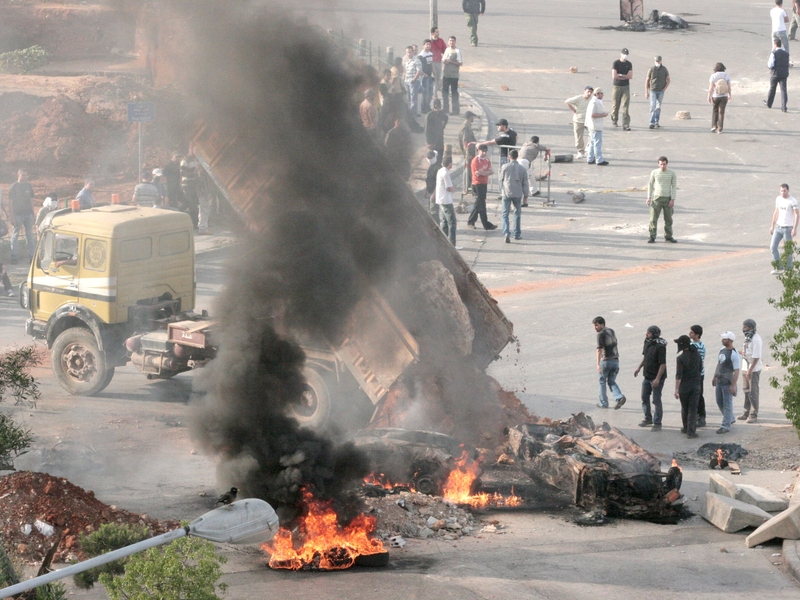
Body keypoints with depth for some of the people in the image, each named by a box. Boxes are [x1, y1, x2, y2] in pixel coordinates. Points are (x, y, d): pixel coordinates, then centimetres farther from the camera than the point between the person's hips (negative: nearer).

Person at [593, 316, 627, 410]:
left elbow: (599, 349, -23)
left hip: (605, 360, -7)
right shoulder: (611, 331, 12)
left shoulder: (601, 334, -14)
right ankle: (619, 397, -9)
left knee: (602, 381, 12)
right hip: (615, 360, 7)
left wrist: (598, 364, -29)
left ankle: (603, 403, 17)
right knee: (611, 382, 14)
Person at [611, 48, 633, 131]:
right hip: (616, 87, -1)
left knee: (625, 106, -7)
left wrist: (620, 75, -10)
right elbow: (614, 76, -12)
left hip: (626, 87, 1)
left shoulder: (629, 64, 6)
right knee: (615, 105, 6)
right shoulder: (616, 63, -3)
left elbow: (630, 76, -3)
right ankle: (614, 121, 29)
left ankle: (626, 125, -11)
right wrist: (625, 77, -5)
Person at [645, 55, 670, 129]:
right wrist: (646, 92, -5)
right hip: (652, 91, -2)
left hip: (661, 91, 2)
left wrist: (664, 89, -4)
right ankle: (652, 123, -13)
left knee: (658, 107, 8)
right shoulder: (651, 69, -5)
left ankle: (656, 122, 18)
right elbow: (647, 81, -1)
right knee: (652, 106, -11)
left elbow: (668, 80, 8)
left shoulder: (664, 69, 0)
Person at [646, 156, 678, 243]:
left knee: (668, 219, 7)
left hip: (668, 199, 0)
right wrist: (649, 198, 0)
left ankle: (668, 236, 20)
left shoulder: (672, 173, -2)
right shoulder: (654, 173, -1)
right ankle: (652, 237, -5)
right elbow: (650, 184, 7)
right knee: (653, 218, -8)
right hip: (657, 198, 0)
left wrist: (673, 200, -9)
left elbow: (674, 187, -2)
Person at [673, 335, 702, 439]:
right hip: (696, 385, 3)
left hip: (684, 386, -3)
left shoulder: (681, 358, -15)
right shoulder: (697, 355, -1)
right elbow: (700, 369, 11)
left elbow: (678, 375, -18)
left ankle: (686, 428, 29)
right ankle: (691, 431, -3)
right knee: (693, 409, 2)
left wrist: (676, 389, -16)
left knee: (684, 408, 16)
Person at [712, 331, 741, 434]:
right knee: (719, 402, 17)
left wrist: (733, 385, -22)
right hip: (719, 381, 9)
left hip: (728, 383, -9)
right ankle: (730, 419, 35)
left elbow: (736, 371, -19)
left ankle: (726, 426, 4)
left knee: (727, 404, -2)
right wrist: (714, 377, 22)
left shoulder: (734, 354, -18)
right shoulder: (722, 350, 8)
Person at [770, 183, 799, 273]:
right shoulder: (778, 199, 6)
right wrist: (772, 226, 16)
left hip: (788, 228, -6)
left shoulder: (792, 201, -13)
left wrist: (795, 229, -23)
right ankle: (779, 268, 9)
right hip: (778, 227, 6)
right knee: (773, 247, -1)